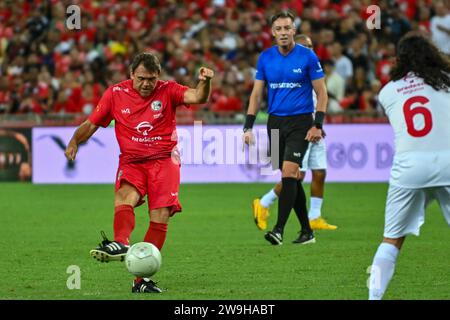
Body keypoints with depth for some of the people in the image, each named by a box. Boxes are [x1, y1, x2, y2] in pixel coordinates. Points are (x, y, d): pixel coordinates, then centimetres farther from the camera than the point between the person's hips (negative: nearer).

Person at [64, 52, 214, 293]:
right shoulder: (116, 93, 4)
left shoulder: (168, 90, 1)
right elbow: (91, 124, 11)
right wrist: (74, 142, -7)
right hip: (131, 162, 1)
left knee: (160, 217, -13)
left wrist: (204, 83, -37)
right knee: (124, 195, -31)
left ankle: (142, 279, -9)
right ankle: (121, 244, -57)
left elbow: (197, 97, -14)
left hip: (164, 159, -1)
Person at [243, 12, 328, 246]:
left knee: (288, 173, -17)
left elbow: (321, 93, -2)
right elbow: (256, 93, 8)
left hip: (300, 122, -4)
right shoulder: (265, 58, 4)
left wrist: (318, 125, -11)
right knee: (291, 179, 7)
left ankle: (279, 230, -19)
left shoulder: (308, 57, -6)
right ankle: (306, 231, 17)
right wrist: (248, 127, 1)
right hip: (275, 122, 4)